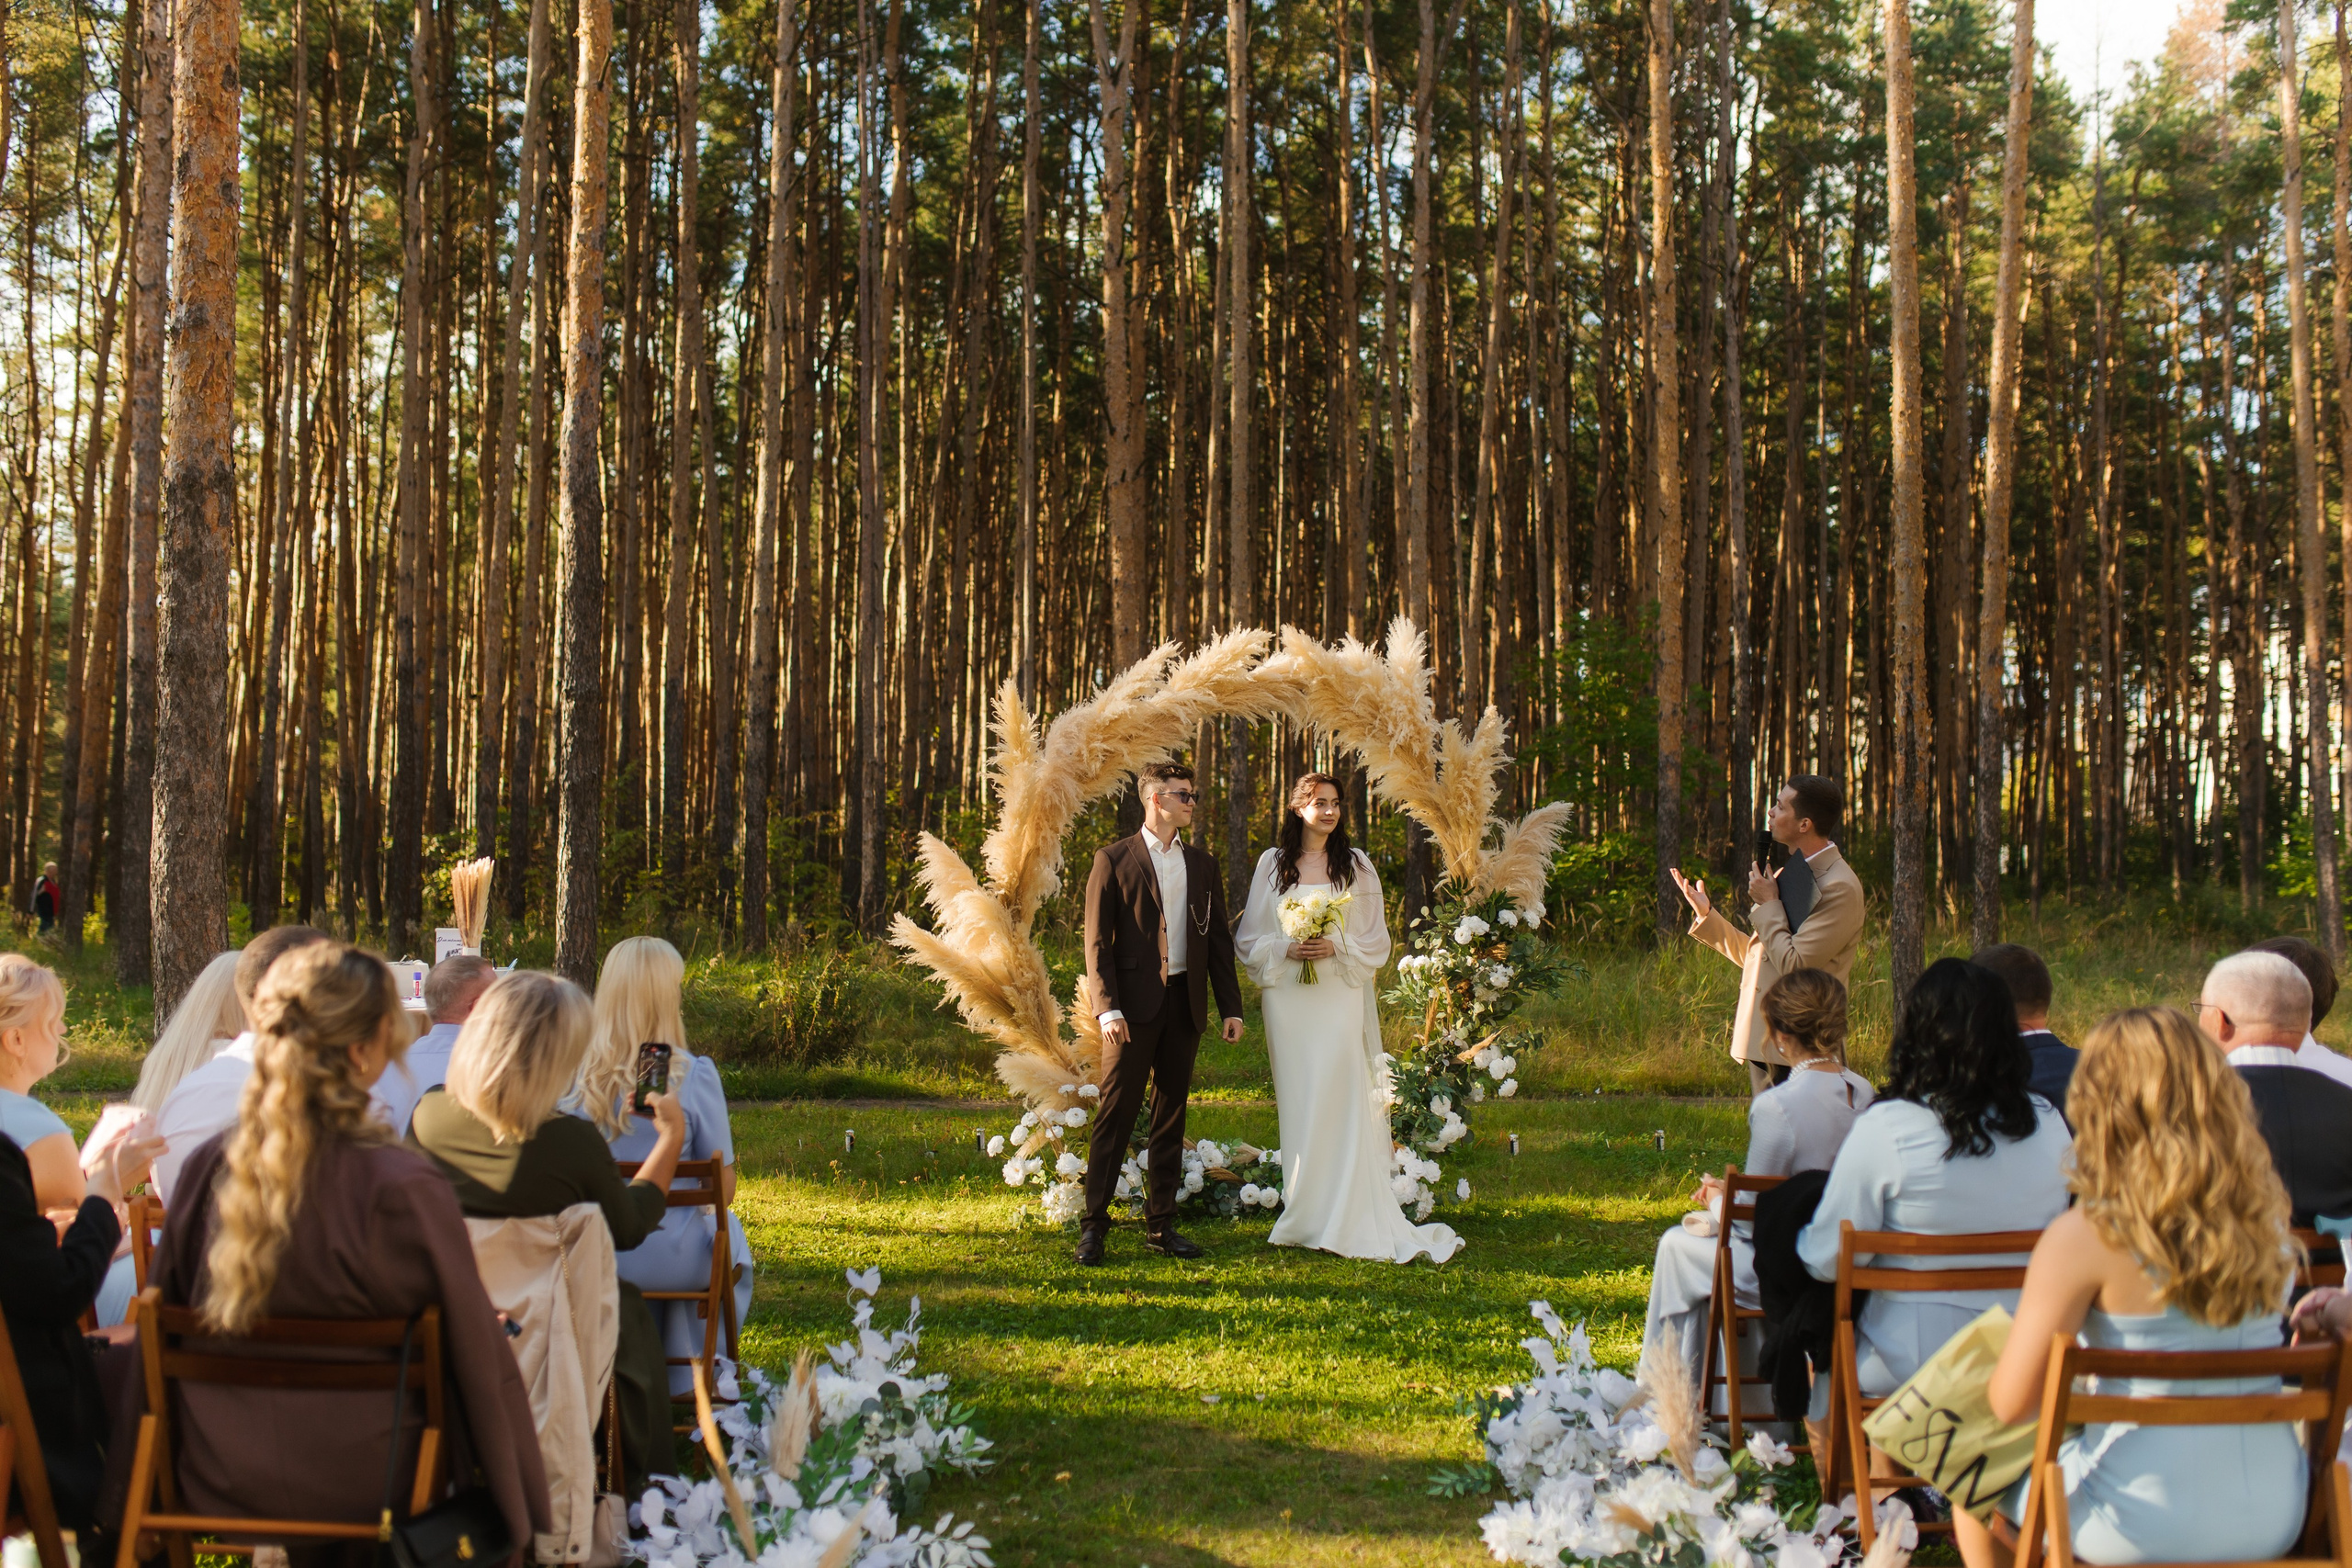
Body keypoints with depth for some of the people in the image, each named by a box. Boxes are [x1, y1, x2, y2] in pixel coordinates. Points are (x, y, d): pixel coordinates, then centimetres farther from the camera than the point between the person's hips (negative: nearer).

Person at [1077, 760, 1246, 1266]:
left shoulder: (1202, 865, 14)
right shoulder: (1113, 860, -1)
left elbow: (1218, 939, 14)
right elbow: (1097, 941, -5)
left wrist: (1231, 1007, 8)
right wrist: (1107, 1008, -14)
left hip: (1185, 1006, 5)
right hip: (1134, 1005, -5)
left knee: (1171, 1117, 9)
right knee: (1116, 1116, -5)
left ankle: (1161, 1224, 16)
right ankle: (1093, 1225, 0)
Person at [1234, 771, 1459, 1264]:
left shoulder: (1357, 866, 7)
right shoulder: (1272, 864, 8)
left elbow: (1376, 941, 7)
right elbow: (1249, 937, 8)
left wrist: (1336, 948, -11)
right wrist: (1285, 950, -10)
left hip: (1340, 997, -1)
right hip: (1288, 999, 1)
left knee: (1340, 1102, -8)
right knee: (1297, 1106, 2)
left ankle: (1345, 1219, -4)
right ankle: (1302, 1218, 7)